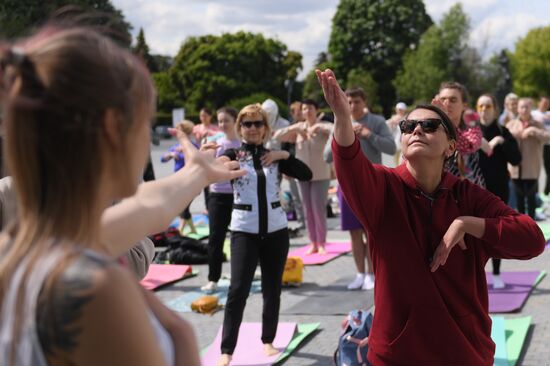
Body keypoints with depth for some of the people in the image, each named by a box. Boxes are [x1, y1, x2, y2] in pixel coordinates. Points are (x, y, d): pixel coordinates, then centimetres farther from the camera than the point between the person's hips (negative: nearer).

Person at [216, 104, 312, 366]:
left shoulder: (274, 156, 6)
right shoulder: (233, 155, -2)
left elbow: (306, 175, 0)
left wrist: (285, 155, -11)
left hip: (275, 229, 3)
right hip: (244, 231, -3)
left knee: (272, 289, 10)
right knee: (238, 290, -8)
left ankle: (268, 340, 26)